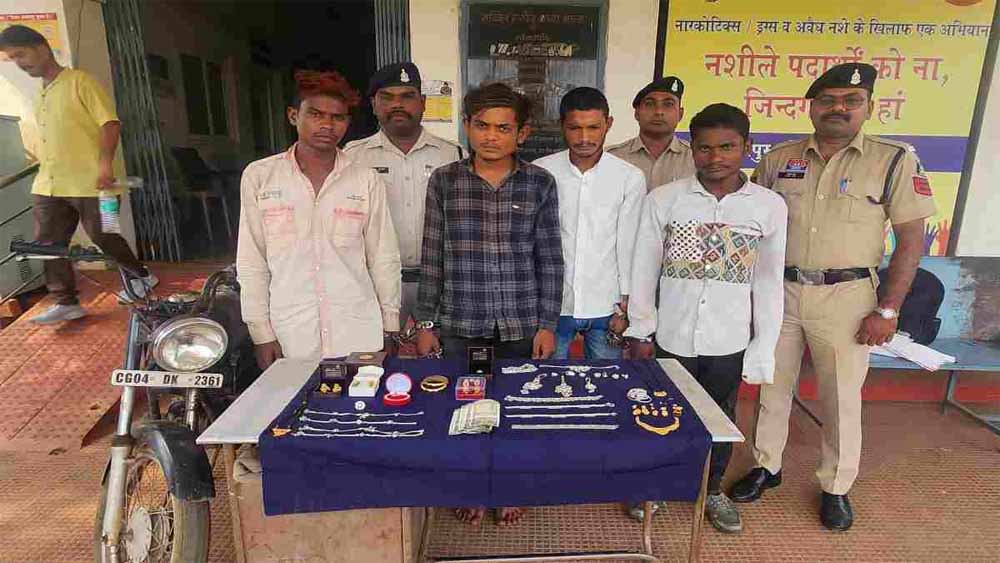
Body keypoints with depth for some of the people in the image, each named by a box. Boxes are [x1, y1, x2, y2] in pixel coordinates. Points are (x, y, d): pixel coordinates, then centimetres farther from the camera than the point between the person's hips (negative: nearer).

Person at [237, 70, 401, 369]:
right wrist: (261, 333, 2)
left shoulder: (366, 180, 2)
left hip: (359, 336, 0)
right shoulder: (258, 177, 2)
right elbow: (251, 262, 4)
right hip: (290, 338, 0)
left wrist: (389, 330, 4)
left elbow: (383, 259, 4)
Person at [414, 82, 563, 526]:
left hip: (521, 324, 0)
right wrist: (425, 323, 1)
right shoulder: (443, 181, -1)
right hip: (460, 325, 1)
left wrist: (547, 324, -2)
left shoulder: (540, 184, -2)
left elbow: (549, 260, 0)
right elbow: (432, 259, 1)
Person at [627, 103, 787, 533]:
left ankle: (712, 490, 42)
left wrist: (762, 349, 1)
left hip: (730, 342, 1)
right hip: (672, 337, -1)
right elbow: (643, 270, -1)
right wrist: (641, 332, 0)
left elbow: (769, 283, 1)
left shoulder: (770, 206, -4)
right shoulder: (662, 199, -7)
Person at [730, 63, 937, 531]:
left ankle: (836, 487, 29)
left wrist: (887, 309, -9)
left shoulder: (895, 160, -3)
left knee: (842, 397, 9)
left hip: (845, 296, -2)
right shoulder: (779, 158, 4)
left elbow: (911, 240, -3)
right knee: (771, 387, 13)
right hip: (778, 291, 3)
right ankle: (765, 467, 32)